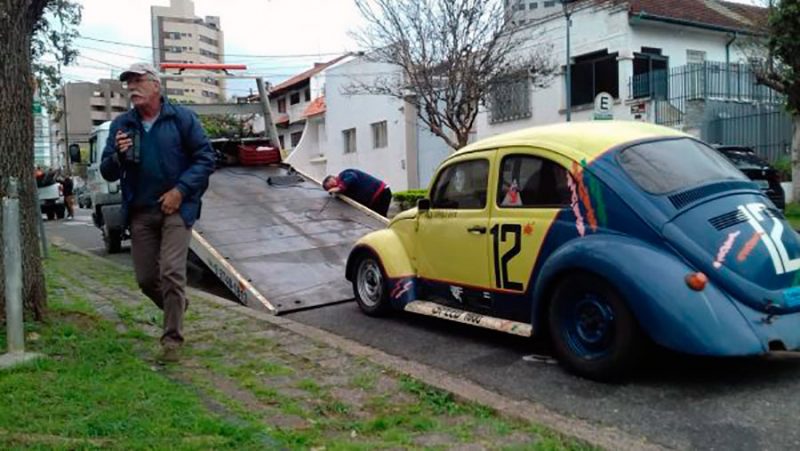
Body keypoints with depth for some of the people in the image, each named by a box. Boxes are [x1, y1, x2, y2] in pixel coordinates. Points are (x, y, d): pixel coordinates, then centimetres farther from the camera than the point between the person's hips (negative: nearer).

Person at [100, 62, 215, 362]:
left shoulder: (181, 118, -3)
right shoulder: (121, 125, 7)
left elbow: (205, 157, -6)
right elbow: (108, 173, 7)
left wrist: (181, 190, -15)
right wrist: (118, 155, -15)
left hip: (176, 207, -4)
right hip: (140, 212, 5)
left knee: (171, 272, -13)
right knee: (146, 278, 9)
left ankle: (172, 339, -1)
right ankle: (177, 306, 38)